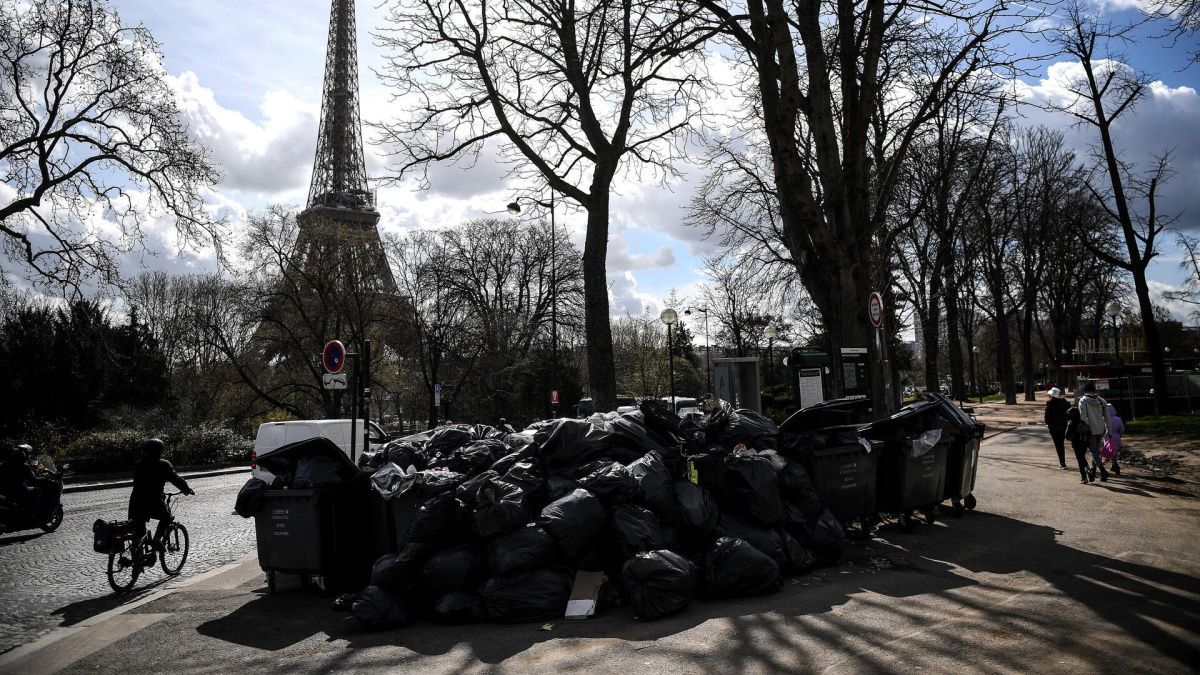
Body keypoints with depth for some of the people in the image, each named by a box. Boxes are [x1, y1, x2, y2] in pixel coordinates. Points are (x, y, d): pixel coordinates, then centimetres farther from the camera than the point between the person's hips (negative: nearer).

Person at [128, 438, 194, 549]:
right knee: (166, 516, 23)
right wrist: (187, 490, 9)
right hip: (154, 503, -5)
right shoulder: (163, 465, -6)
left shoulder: (137, 464, 11)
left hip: (136, 503, 5)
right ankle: (157, 538, 8)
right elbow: (176, 479, -4)